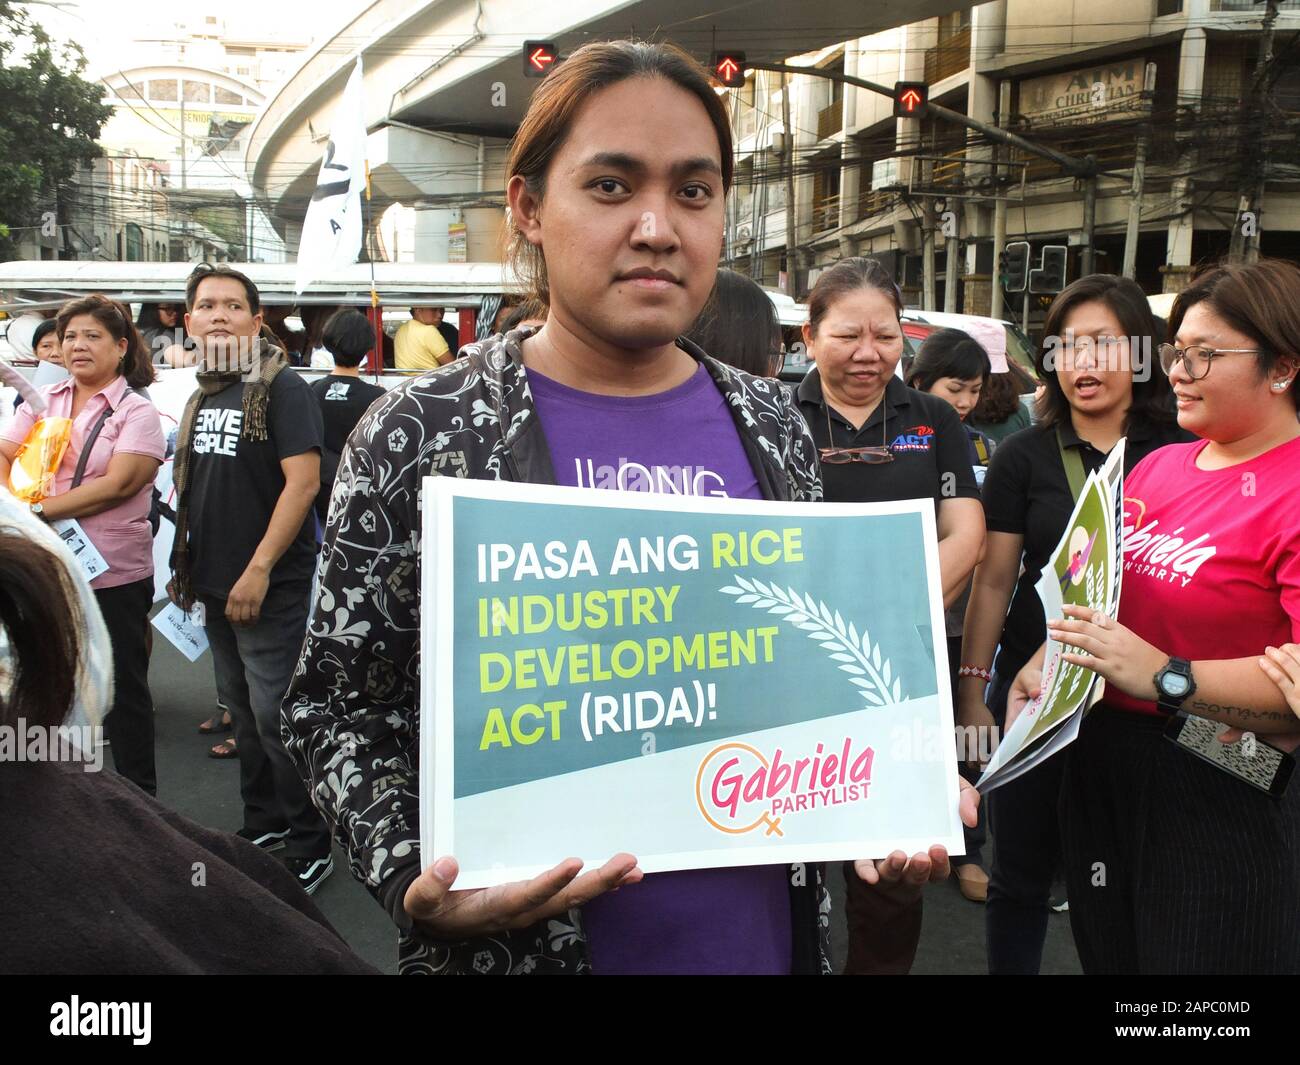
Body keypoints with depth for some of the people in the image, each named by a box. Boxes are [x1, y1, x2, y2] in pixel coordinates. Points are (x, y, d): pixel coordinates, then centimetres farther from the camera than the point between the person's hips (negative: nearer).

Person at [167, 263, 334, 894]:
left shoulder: (282, 388, -12)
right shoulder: (202, 395, 12)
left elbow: (303, 482, -20)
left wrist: (259, 569, -22)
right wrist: (187, 565, 16)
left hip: (271, 588, -8)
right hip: (217, 585, 8)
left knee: (277, 717, -4)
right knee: (241, 709, 18)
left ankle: (310, 848, 10)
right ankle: (262, 824, 34)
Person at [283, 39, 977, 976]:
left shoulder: (773, 426, 0)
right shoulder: (420, 436, -11)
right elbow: (338, 704, -6)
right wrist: (414, 879, -21)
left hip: (763, 930, 4)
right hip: (520, 942, -3)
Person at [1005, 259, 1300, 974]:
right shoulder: (1159, 466, 8)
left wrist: (1167, 677, -29)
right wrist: (1043, 663, 1)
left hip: (1219, 791, -7)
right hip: (1101, 765, 7)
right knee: (1104, 952, 21)